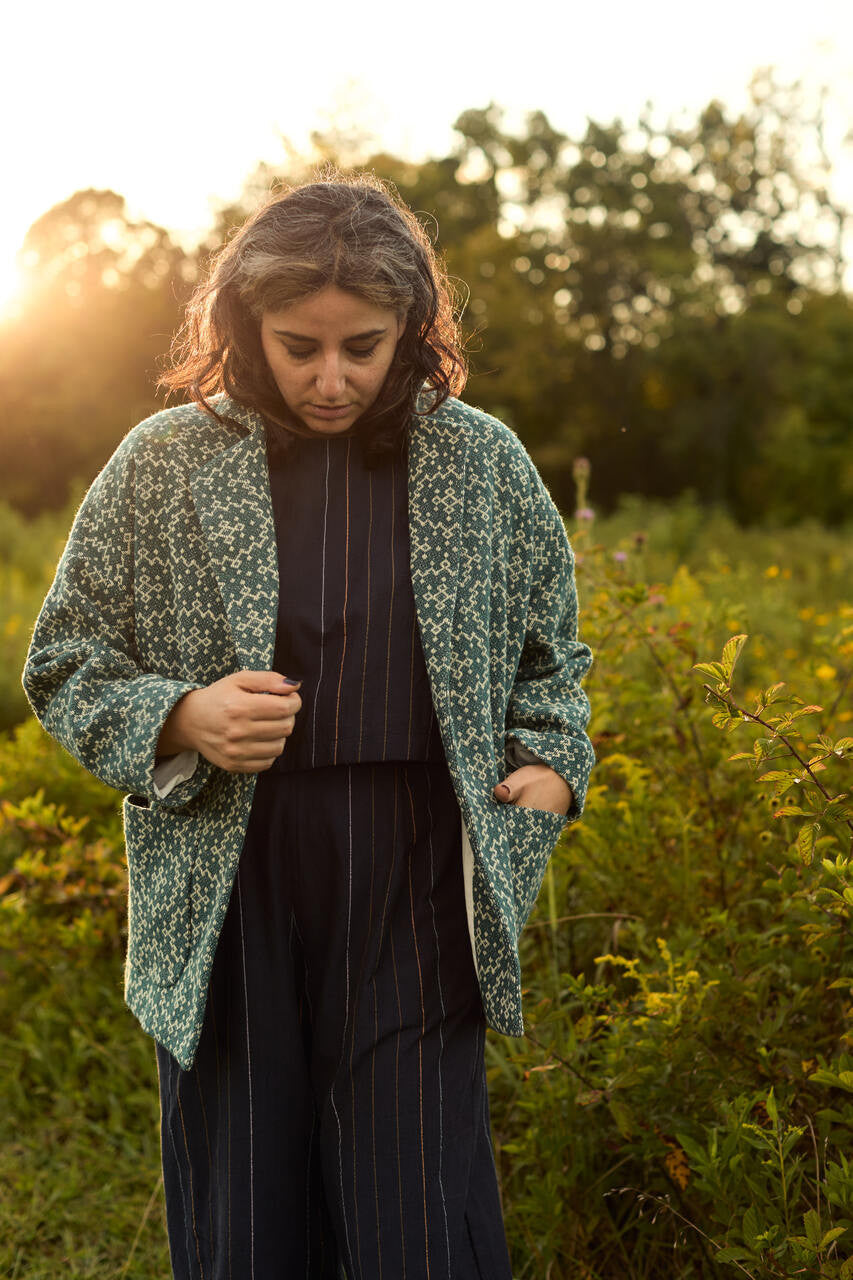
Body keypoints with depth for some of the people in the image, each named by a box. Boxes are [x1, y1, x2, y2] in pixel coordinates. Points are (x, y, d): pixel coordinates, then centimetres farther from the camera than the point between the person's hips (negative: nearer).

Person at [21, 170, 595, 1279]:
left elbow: (553, 651, 18)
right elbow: (63, 665, 7)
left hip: (414, 904, 0)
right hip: (227, 906, 0)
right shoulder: (164, 465, 0)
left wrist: (552, 761, 0)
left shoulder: (485, 464, 4)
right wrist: (182, 720, -11)